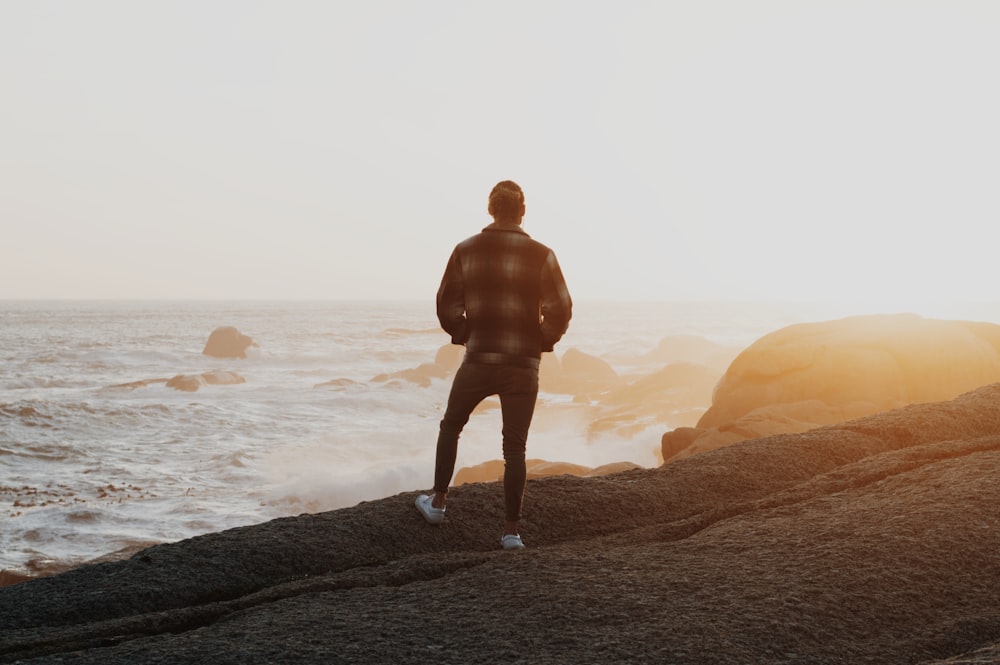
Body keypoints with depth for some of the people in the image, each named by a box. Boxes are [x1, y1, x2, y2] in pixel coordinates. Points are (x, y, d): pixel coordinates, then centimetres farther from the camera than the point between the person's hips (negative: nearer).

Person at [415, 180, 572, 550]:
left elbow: (447, 307, -1)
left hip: (478, 360, 1)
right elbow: (560, 311, -9)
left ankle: (438, 502, 29)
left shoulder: (466, 251, -1)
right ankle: (511, 531, 7)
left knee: (451, 427, 23)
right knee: (515, 448, 7)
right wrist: (542, 343, 6)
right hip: (523, 366, -1)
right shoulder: (541, 255, -5)